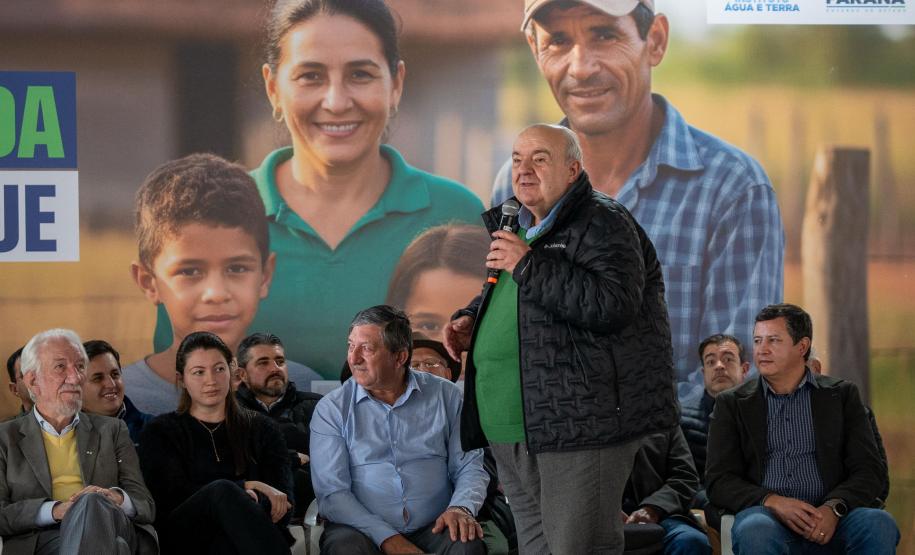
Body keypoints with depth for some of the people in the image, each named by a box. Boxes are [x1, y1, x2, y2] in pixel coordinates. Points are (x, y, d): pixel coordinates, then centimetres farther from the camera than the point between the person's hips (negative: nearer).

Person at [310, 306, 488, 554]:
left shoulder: (445, 396, 9)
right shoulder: (331, 409, 3)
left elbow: (470, 466, 10)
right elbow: (331, 492, -5)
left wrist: (461, 508, -13)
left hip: (432, 530, 1)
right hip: (363, 530, -1)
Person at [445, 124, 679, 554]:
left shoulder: (603, 224, -8)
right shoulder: (515, 226, 19)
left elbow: (612, 306, -24)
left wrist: (528, 265, -19)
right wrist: (471, 319, 14)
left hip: (578, 423, -9)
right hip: (512, 432, 9)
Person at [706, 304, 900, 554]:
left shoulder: (841, 395, 15)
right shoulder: (732, 404, 15)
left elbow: (869, 471, 7)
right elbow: (719, 481, 7)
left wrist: (834, 508, -14)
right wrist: (773, 502, -13)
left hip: (829, 521, 1)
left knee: (879, 524, -32)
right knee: (755, 530, -37)